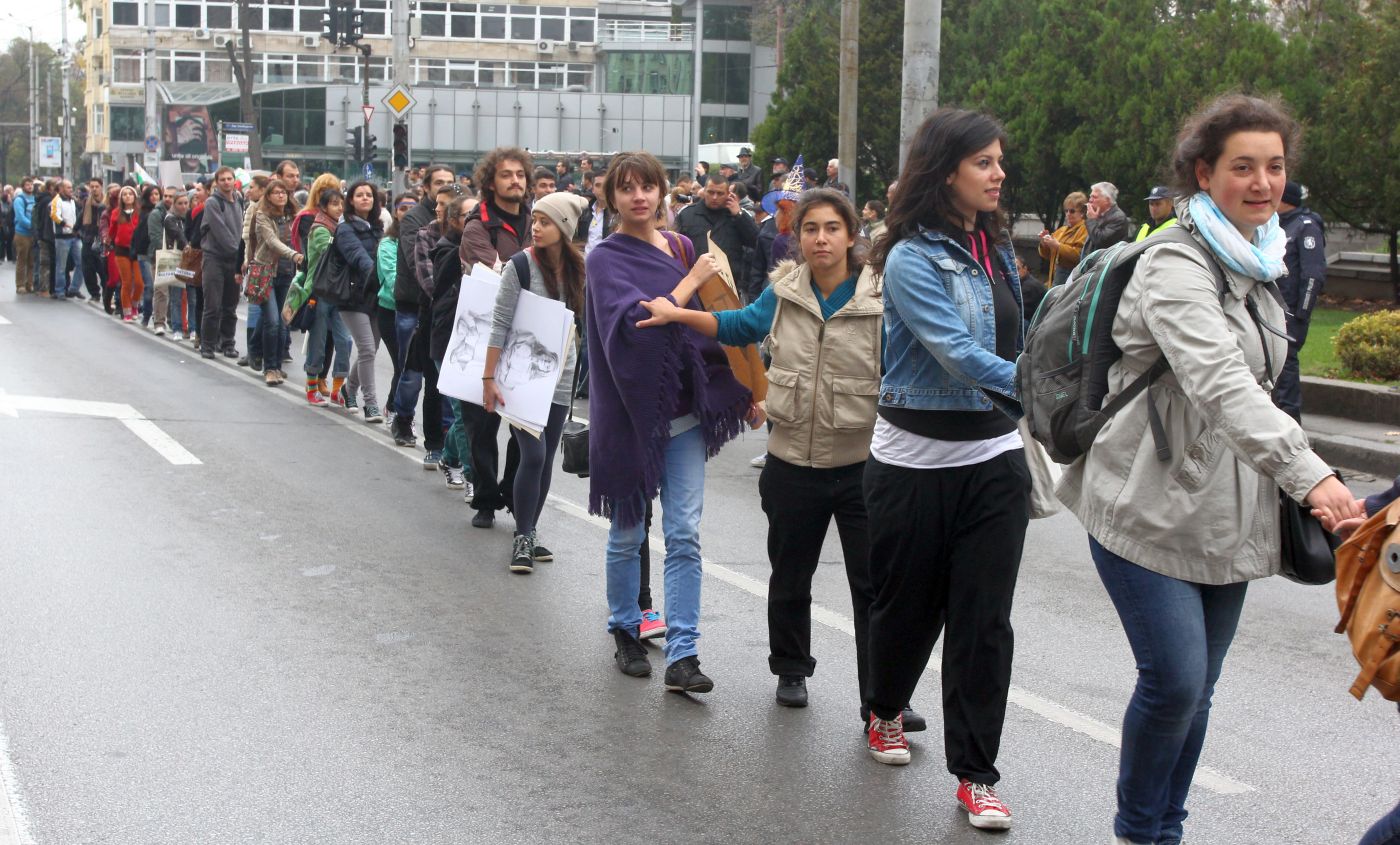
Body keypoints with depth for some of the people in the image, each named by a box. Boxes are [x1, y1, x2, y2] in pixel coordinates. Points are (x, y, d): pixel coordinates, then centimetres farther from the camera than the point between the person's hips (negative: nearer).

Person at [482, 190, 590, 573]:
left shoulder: (575, 269, 3)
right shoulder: (521, 265, -11)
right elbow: (500, 325, -11)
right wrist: (489, 378, -13)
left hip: (559, 376, 5)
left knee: (546, 458, 7)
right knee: (533, 455, -11)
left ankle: (531, 532, 19)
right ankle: (522, 537, 1)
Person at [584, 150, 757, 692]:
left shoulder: (682, 248, 8)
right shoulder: (606, 259, -6)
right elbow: (633, 320, -24)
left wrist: (744, 388, 14)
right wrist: (690, 282, -16)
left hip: (683, 409, 4)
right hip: (631, 412, -3)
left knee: (684, 535, -3)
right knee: (627, 534, 10)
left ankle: (682, 655, -2)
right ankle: (624, 630, 30)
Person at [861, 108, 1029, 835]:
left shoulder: (996, 248, 8)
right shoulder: (913, 259, -14)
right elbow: (958, 355, -25)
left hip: (994, 454, 5)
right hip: (916, 456, -5)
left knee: (984, 616, 0)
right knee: (911, 602, 12)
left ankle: (975, 773, 8)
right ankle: (885, 710, 41)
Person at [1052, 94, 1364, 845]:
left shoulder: (1259, 263, 11)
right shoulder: (1176, 268, -18)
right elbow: (1220, 384, -33)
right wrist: (1308, 474, -44)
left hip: (1225, 515, 8)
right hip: (1149, 508, -8)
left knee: (1197, 689, 12)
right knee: (1174, 681, -10)